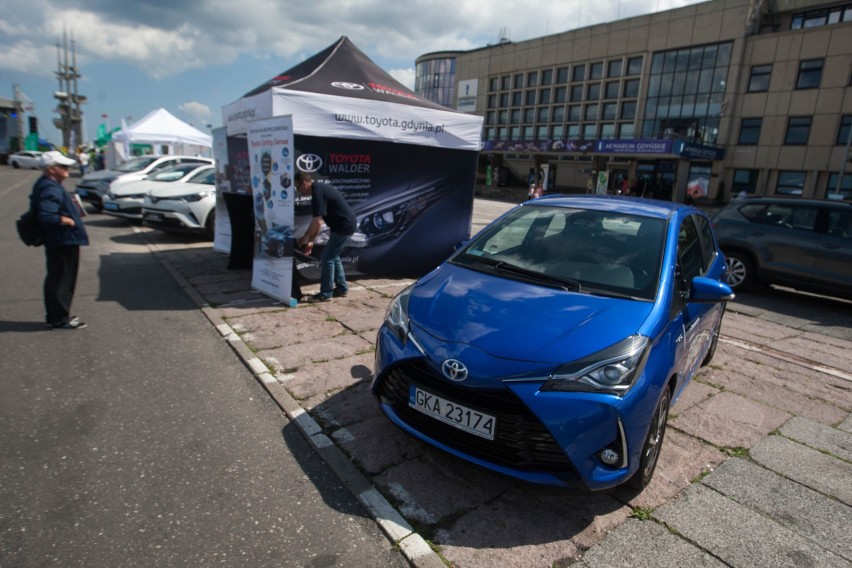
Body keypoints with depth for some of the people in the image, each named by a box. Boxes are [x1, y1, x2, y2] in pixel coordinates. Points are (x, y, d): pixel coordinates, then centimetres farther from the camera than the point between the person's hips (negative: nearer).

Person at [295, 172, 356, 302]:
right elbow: (319, 221, 18)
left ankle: (325, 294, 3)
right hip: (345, 224, 10)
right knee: (334, 256, 19)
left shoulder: (317, 192, -18)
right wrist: (311, 240, 18)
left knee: (327, 258, -5)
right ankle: (342, 288, 27)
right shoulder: (320, 188, 14)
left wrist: (306, 237, -6)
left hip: (343, 226, -10)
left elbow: (317, 222, -22)